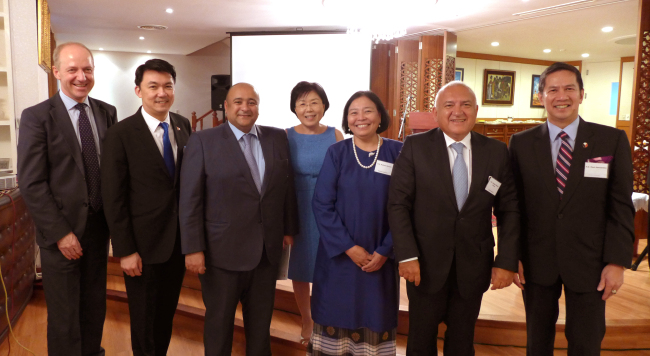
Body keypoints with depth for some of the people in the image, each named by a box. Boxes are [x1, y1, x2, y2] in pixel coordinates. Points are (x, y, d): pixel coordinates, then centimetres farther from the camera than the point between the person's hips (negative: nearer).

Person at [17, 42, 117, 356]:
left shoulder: (107, 113, 4)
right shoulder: (36, 117, -8)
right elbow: (31, 184, -11)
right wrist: (60, 233, -14)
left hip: (99, 227, 4)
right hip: (61, 234, -4)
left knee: (95, 308, 18)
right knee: (64, 316, 9)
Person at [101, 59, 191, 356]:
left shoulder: (183, 125, 3)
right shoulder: (121, 134, -12)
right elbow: (113, 197, -11)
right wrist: (125, 251, -12)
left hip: (179, 239, 5)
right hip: (144, 244, -4)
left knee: (168, 312, 20)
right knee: (144, 319, 13)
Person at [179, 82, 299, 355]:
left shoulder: (278, 138, 3)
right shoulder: (203, 141, -7)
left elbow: (287, 186, 9)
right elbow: (190, 199, -9)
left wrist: (289, 228, 8)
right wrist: (193, 248, -12)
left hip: (268, 250, 4)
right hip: (223, 251, -3)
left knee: (261, 321, 19)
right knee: (219, 321, 15)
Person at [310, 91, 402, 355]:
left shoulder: (398, 153, -4)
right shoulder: (336, 153, -4)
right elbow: (321, 204, -7)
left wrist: (385, 251, -9)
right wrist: (348, 246, -13)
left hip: (380, 255, 0)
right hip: (339, 253, 0)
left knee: (376, 317, 12)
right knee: (337, 314, 10)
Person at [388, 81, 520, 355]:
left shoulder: (497, 151, -1)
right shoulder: (415, 147, -7)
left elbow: (509, 210, 2)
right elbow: (398, 204, -8)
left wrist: (507, 261, -4)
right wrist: (407, 256, -14)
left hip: (474, 267, 2)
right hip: (426, 264, -2)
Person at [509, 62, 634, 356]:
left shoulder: (612, 140, -3)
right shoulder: (521, 143, -1)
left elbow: (621, 206, -3)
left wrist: (617, 262, -7)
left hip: (589, 263, 0)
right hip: (536, 262, 1)